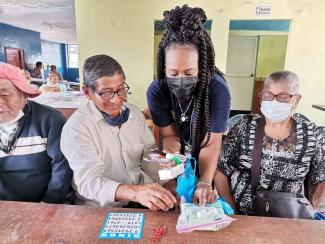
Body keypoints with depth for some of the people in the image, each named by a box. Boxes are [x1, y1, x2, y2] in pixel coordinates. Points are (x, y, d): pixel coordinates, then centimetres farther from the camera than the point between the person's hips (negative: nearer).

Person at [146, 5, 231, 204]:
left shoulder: (218, 90, -30)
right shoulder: (156, 91, -24)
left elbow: (212, 143, -25)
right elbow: (170, 135, -15)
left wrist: (205, 183, -38)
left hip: (207, 160, -1)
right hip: (178, 156, 1)